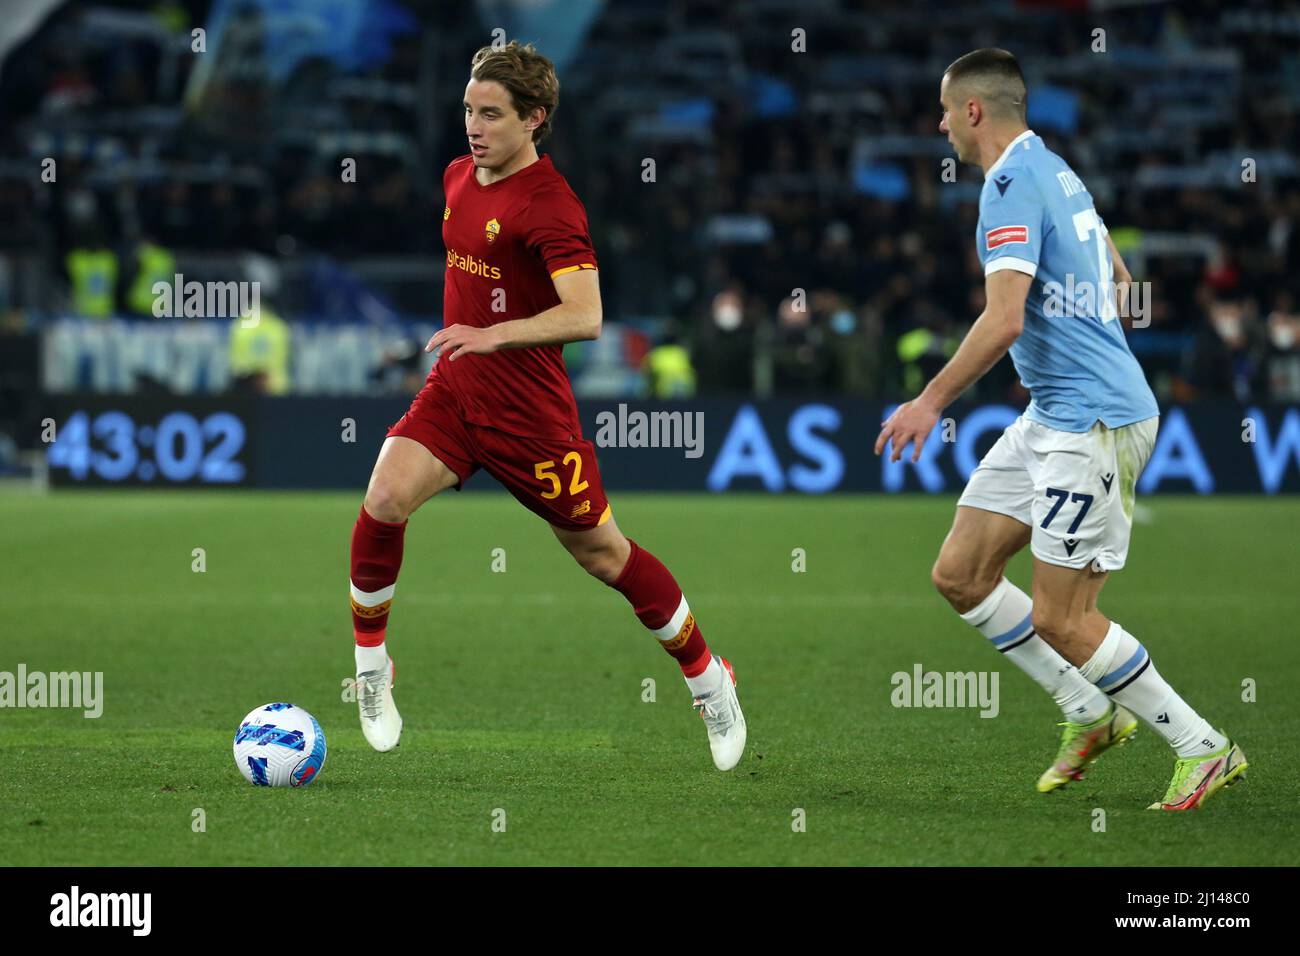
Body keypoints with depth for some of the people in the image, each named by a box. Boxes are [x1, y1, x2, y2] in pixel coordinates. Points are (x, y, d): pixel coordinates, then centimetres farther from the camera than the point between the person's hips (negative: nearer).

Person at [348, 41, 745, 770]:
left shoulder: (549, 205, -19)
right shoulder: (459, 177, 6)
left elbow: (585, 316, -32)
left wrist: (494, 335, -41)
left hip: (528, 408, -6)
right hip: (454, 390, 6)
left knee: (602, 553, 5)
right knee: (384, 501, -18)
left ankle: (708, 678, 25)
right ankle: (372, 668, -1)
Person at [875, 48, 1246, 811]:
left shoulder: (1012, 184, -17)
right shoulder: (1051, 169, 14)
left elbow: (1005, 320, -26)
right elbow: (1099, 239, 34)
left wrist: (932, 401, -19)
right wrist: (1118, 279, 52)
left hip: (1093, 420, -10)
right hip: (1052, 416, 10)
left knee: (1060, 620, -8)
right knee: (960, 574, 8)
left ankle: (1206, 749, 3)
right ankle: (1092, 714, 15)